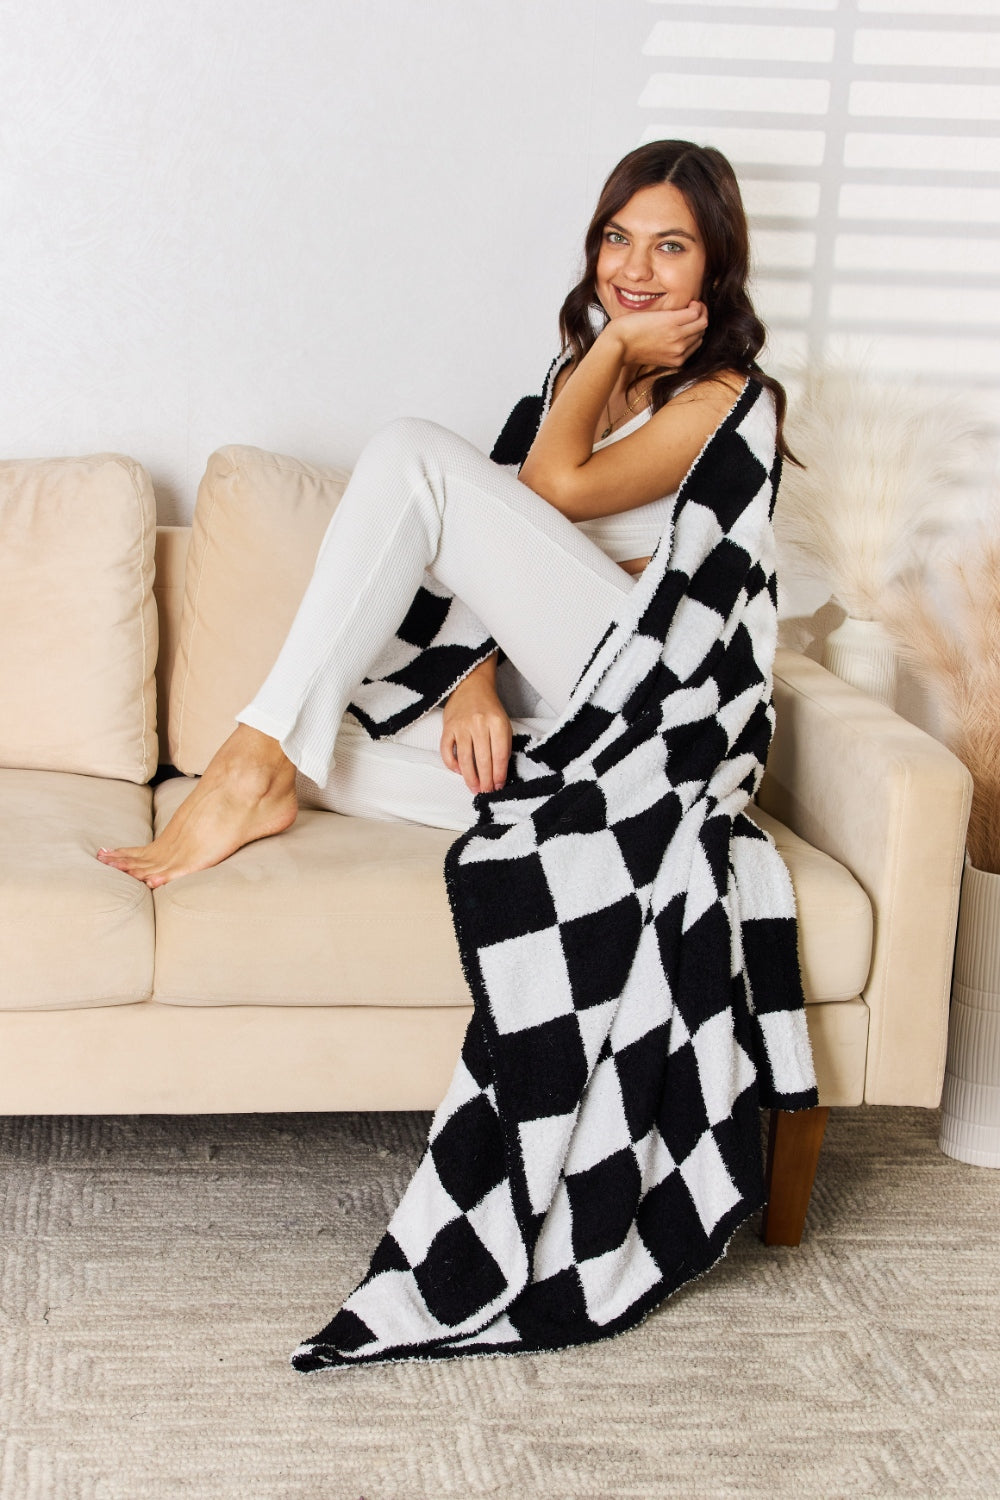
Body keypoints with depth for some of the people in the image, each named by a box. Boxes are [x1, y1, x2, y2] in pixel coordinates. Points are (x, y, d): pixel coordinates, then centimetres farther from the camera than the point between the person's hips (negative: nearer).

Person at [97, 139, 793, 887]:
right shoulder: (583, 371, 19)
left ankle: (256, 766, -27)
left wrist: (617, 342, -3)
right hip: (548, 695, 7)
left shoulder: (721, 398, -4)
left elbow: (553, 487, -15)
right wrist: (476, 680, -6)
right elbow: (504, 549, 10)